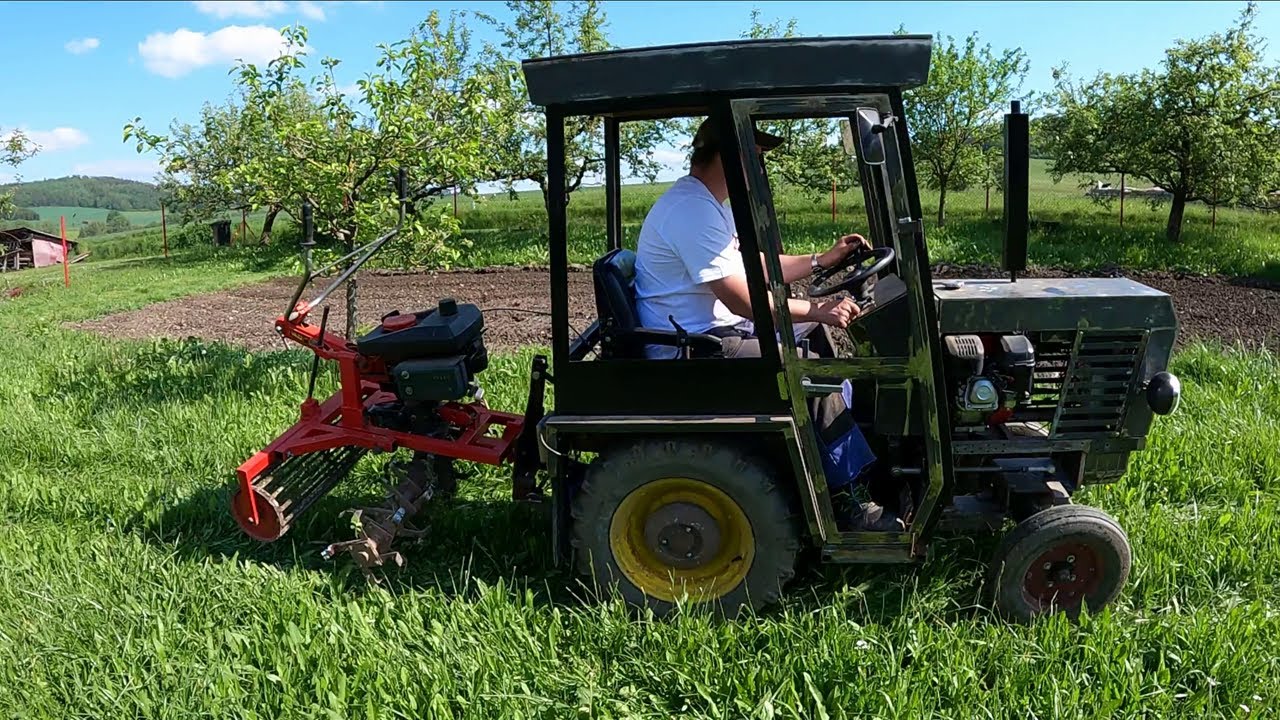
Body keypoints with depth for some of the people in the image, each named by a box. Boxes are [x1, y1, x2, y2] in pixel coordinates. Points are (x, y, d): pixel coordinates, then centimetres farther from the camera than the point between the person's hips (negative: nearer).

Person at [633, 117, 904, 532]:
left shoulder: (709, 203, 15)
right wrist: (818, 310, -19)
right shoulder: (692, 210, -21)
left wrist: (824, 260, 12)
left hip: (714, 330, 12)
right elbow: (742, 299, -25)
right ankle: (845, 500, -8)